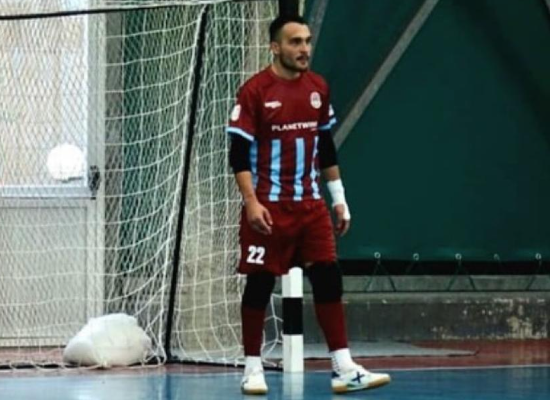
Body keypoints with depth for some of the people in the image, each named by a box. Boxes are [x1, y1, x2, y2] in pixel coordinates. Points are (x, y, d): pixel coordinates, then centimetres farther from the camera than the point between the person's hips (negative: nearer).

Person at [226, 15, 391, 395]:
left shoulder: (318, 88, 7)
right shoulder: (255, 91, -9)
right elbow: (239, 154, -10)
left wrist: (339, 198, 15)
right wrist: (251, 202, -19)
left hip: (310, 204, 5)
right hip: (269, 207, -5)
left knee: (329, 279, -3)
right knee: (260, 285, 1)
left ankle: (345, 370, -3)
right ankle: (253, 369, 12)